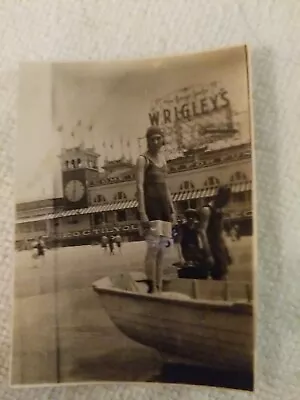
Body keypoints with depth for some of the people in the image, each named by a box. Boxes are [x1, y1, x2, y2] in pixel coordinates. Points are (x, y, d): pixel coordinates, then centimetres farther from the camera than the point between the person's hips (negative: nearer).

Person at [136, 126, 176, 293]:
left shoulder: (163, 157, 18)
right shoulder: (143, 159, -4)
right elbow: (140, 187, -12)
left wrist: (172, 209, 16)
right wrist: (142, 213, -21)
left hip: (164, 204, 8)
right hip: (151, 204, -7)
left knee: (163, 248, 6)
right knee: (154, 247, -13)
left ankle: (160, 288, 12)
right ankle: (152, 289, -7)